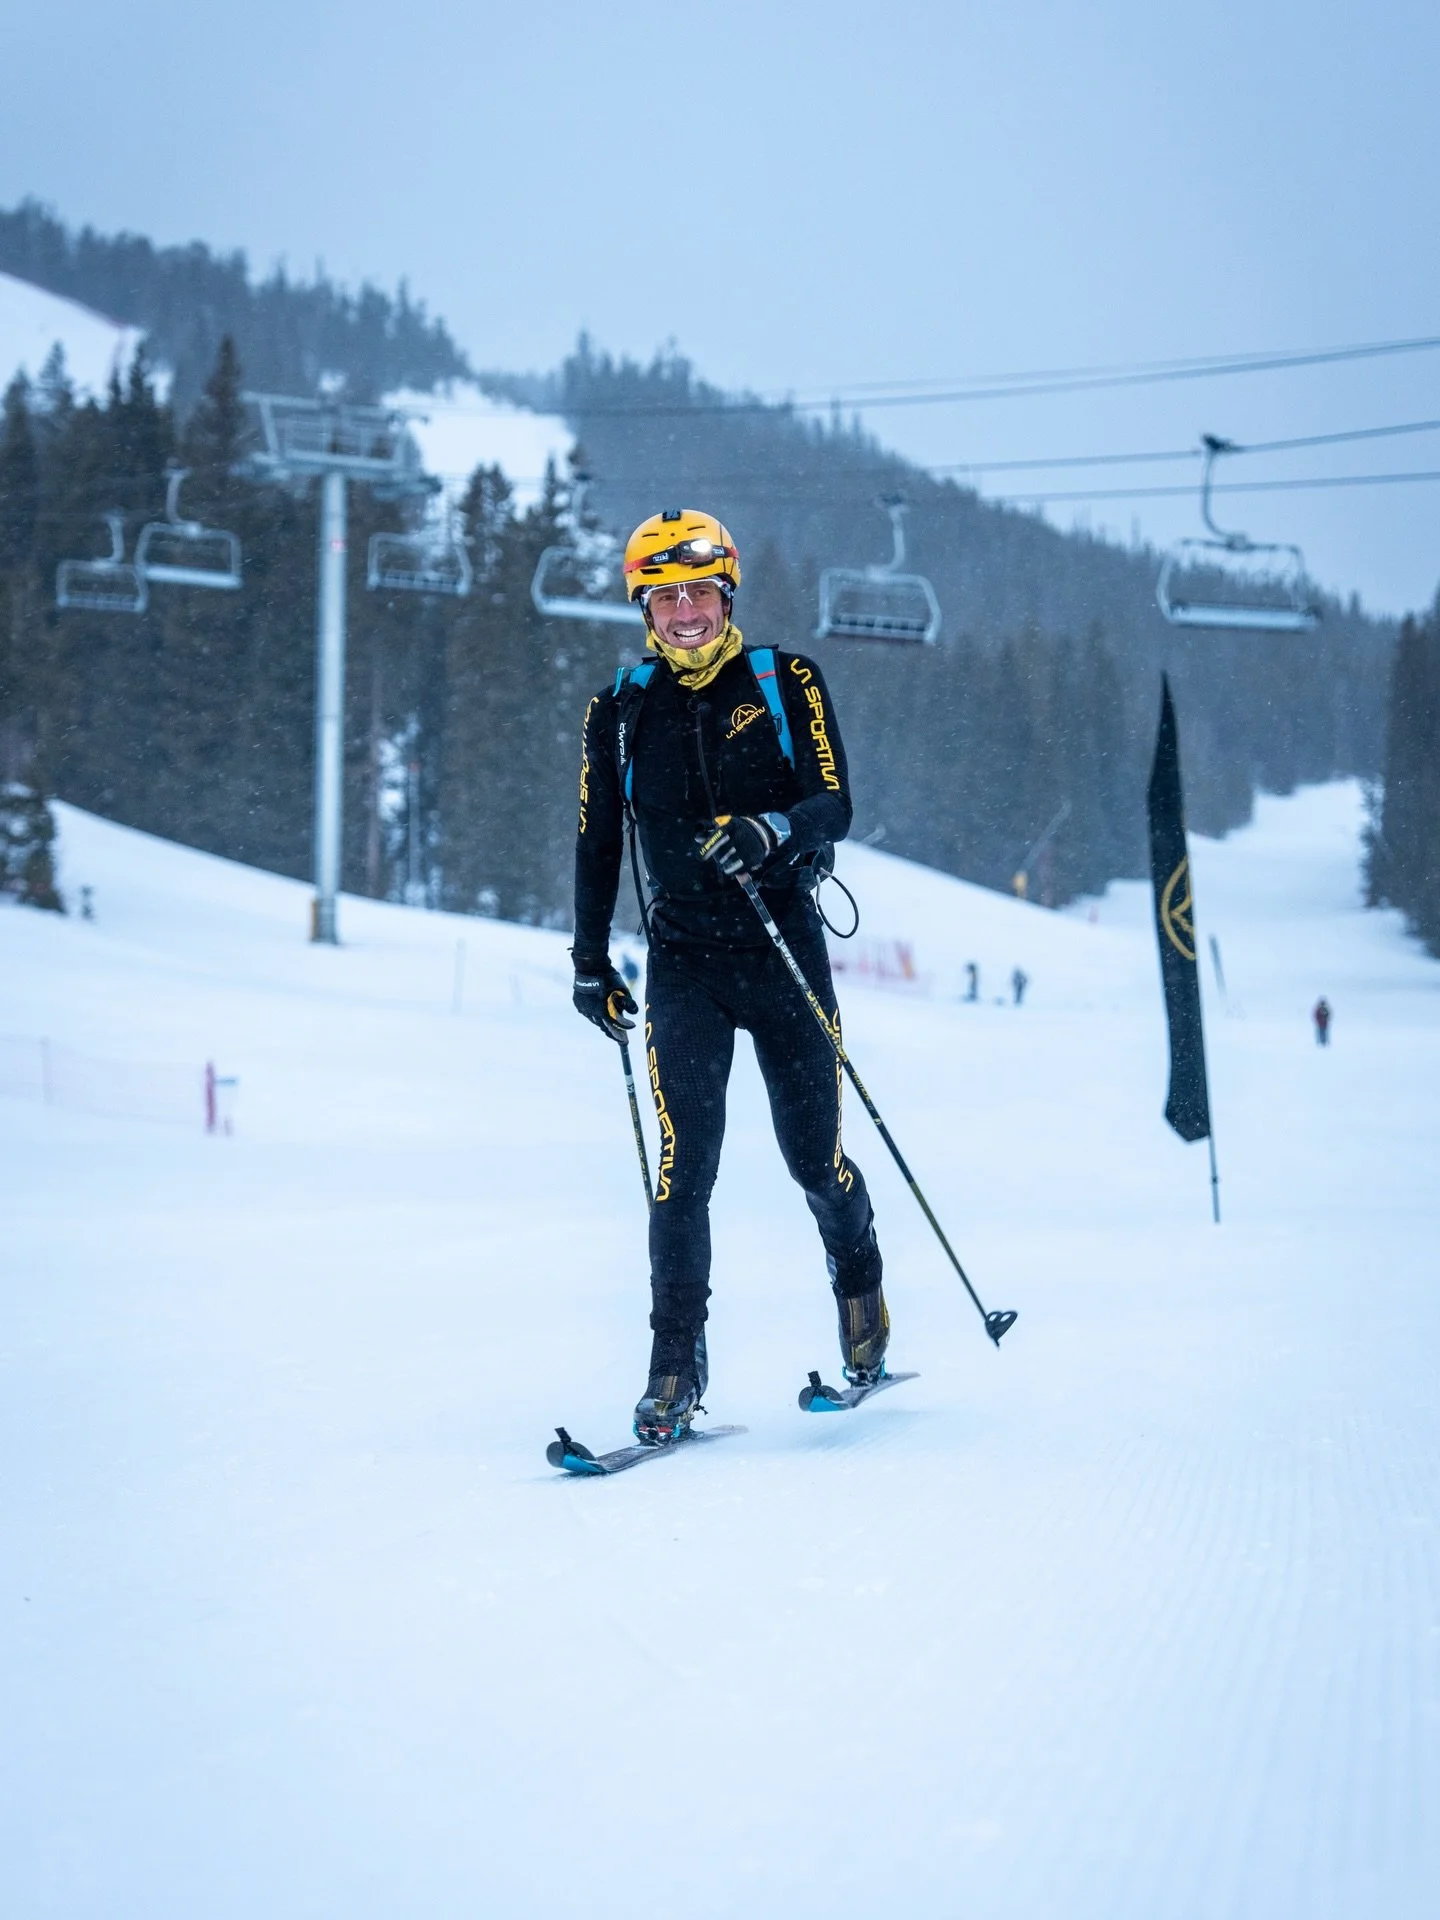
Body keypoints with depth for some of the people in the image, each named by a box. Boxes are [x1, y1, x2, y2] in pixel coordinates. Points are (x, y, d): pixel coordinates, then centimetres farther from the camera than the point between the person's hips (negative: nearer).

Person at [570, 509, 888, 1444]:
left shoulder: (787, 684, -1)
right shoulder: (620, 711, 6)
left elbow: (836, 805, -8)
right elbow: (598, 842, 16)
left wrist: (772, 828, -29)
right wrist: (591, 961, 15)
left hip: (785, 946, -1)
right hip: (684, 957, 1)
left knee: (815, 1157, 5)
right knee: (686, 1163, -13)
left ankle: (859, 1275, 36)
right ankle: (676, 1365, -9)